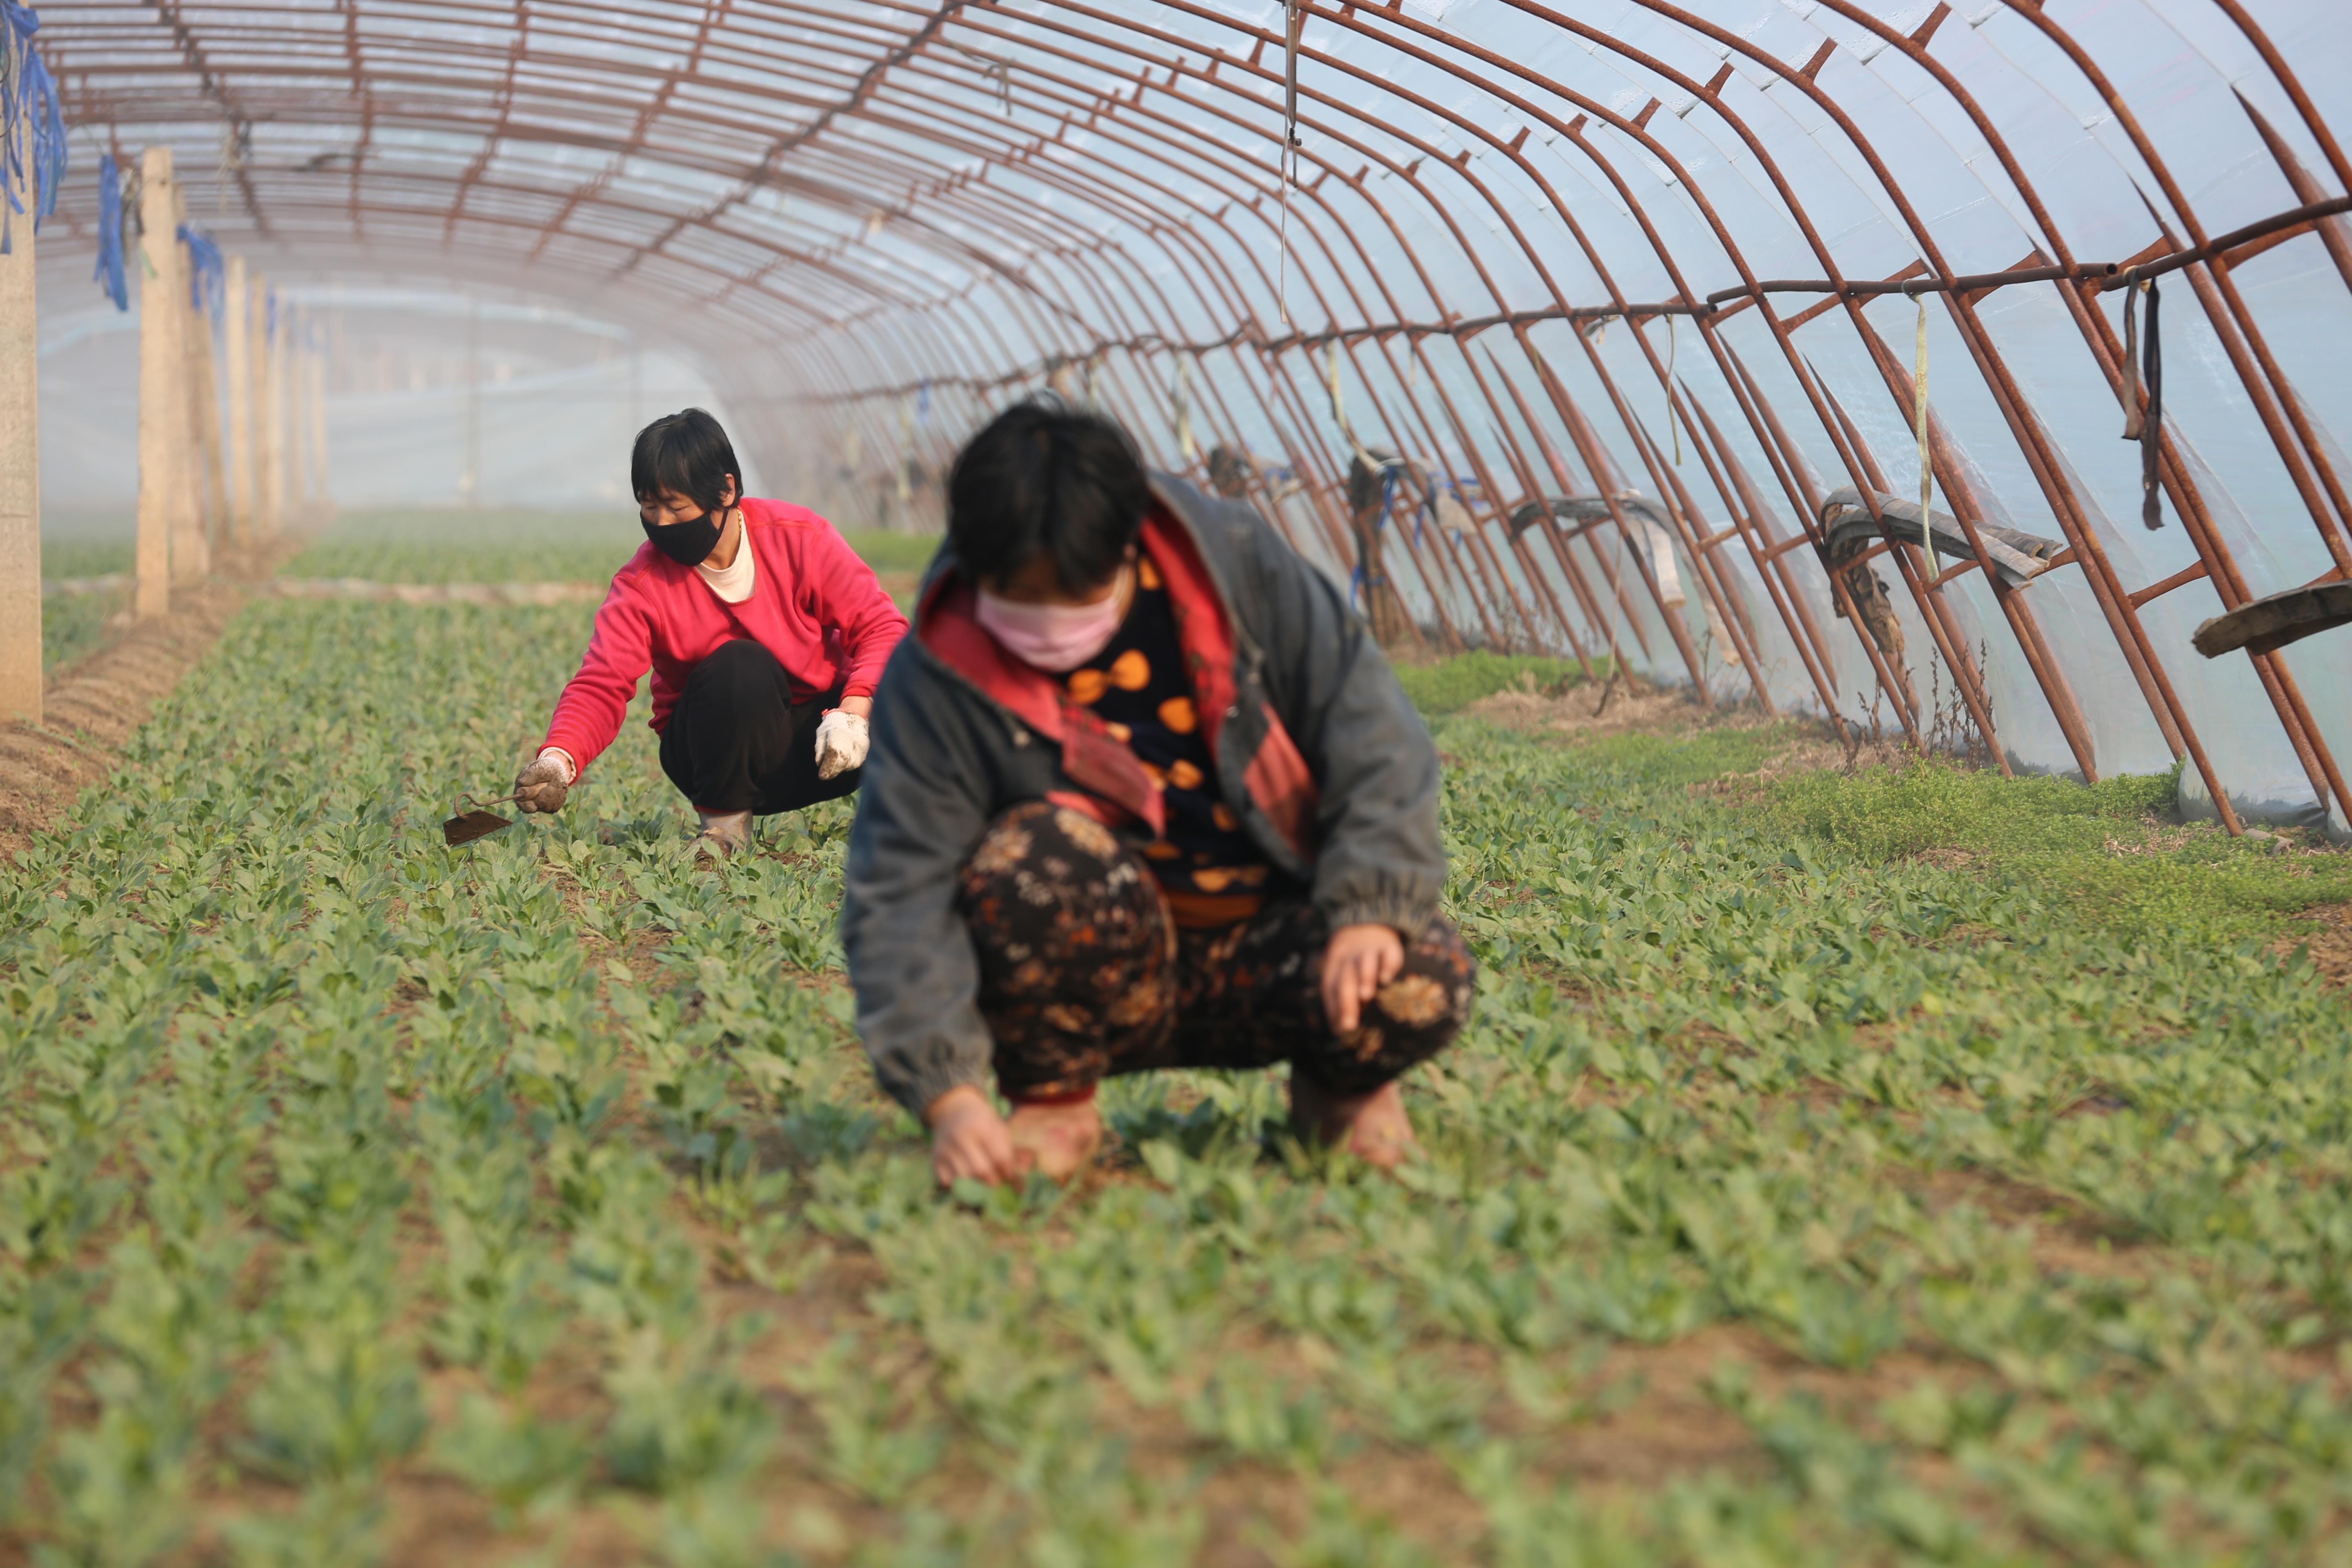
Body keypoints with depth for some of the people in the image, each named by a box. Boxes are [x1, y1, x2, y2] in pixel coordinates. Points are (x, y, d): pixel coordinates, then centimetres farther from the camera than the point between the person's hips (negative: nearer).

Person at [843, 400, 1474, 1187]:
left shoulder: (1238, 562, -9)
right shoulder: (939, 675, -13)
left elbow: (1369, 729, -6)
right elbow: (897, 893, -17)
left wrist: (1371, 909, -20)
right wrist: (949, 1093, -30)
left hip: (1268, 941, 1)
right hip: (1107, 972, -1)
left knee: (1423, 986, -29)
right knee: (1038, 857, -34)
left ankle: (1337, 1088, 9)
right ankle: (1054, 1101, -7)